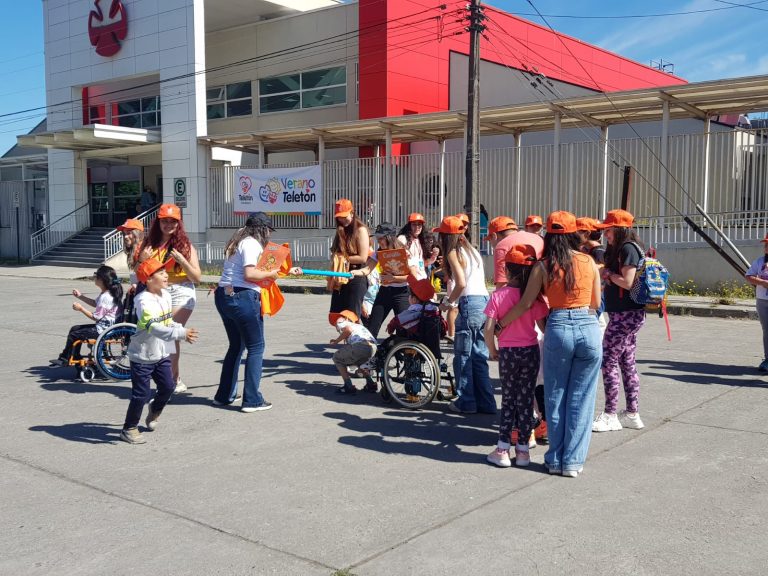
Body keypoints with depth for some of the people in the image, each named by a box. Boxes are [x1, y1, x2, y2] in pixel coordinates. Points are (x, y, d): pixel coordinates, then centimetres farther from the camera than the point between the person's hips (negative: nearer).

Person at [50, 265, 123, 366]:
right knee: (75, 329, 19)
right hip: (104, 326, 11)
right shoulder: (108, 293, 7)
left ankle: (64, 360, 16)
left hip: (102, 330, -11)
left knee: (73, 335, -4)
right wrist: (80, 296, 19)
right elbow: (96, 303, 24)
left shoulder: (105, 297, -25)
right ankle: (76, 357, 24)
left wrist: (81, 308, -13)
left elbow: (95, 317, -21)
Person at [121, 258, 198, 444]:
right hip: (142, 356, -8)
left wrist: (182, 330, -3)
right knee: (141, 394, -1)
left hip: (160, 353, 8)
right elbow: (154, 328, -37)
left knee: (168, 387, 15)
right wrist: (180, 334, -45)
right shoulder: (144, 301, -25)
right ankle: (129, 429, 15)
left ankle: (154, 412, 42)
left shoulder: (166, 296, 4)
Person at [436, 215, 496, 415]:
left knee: (463, 355, 1)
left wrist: (448, 302, -1)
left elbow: (461, 283, -15)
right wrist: (453, 299, 16)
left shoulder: (453, 253, -4)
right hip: (484, 300, 8)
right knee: (478, 355, 12)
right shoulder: (471, 250, 20)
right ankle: (485, 402, 14)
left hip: (470, 303, -8)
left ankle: (466, 402, 6)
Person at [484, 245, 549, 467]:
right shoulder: (535, 297, -6)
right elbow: (544, 326, -5)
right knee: (526, 400, 9)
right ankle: (522, 450, 15)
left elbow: (488, 329, -12)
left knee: (508, 400, 12)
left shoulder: (498, 295, -9)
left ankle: (502, 450, 11)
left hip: (507, 352, -1)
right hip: (530, 351, 1)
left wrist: (492, 350, 3)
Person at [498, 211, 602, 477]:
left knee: (555, 398, 12)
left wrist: (499, 324, 10)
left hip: (558, 329, -1)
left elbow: (525, 304, -2)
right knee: (580, 398, 9)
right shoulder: (589, 262, 4)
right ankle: (573, 461, 12)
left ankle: (556, 460, 18)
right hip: (589, 328, 1)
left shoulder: (543, 267, -1)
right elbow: (596, 303, 10)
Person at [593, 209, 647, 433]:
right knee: (627, 362, 13)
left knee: (609, 360, -5)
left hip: (625, 314, -10)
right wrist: (605, 274, 2)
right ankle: (632, 414, 20)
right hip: (629, 314, 10)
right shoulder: (619, 249, 16)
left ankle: (610, 415, 0)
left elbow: (627, 282, -20)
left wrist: (608, 274, -8)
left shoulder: (628, 248, -14)